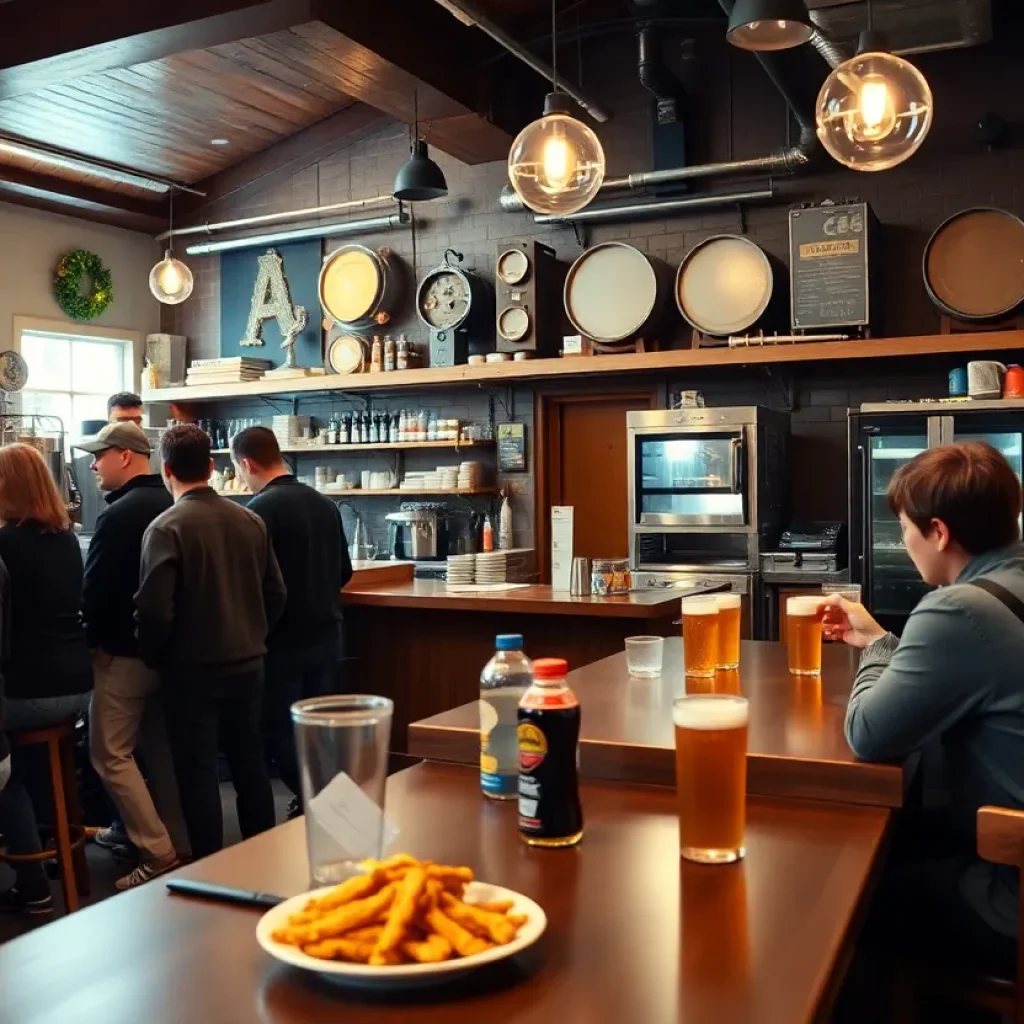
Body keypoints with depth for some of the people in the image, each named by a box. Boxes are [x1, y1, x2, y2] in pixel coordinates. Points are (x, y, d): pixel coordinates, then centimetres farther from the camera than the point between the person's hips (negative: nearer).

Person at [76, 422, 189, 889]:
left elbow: (96, 587, -18)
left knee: (110, 753, 1)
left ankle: (158, 853, 0)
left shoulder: (121, 513, -19)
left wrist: (96, 641, -4)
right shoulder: (169, 505, 8)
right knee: (162, 747, 15)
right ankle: (181, 844, 21)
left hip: (126, 649, -8)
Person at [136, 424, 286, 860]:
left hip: (192, 670, -5)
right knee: (250, 762, 16)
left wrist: (153, 657, -1)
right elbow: (276, 595, 7)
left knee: (197, 770, 6)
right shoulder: (251, 521, 2)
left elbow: (155, 609, -19)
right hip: (248, 665, 5)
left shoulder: (167, 527, -15)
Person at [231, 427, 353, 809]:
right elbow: (344, 572, 14)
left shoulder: (261, 509, -16)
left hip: (282, 640, -7)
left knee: (283, 732, 4)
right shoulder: (325, 504, 6)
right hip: (324, 635, 7)